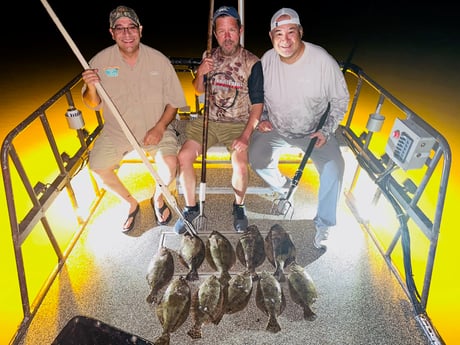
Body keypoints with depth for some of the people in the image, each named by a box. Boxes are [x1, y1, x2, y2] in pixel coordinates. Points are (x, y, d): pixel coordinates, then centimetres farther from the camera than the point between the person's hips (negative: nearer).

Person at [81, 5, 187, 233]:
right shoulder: (100, 61, -5)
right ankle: (131, 203, 14)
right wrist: (91, 87, -22)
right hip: (116, 130, 2)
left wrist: (160, 127, -16)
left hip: (155, 128, -1)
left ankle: (158, 198, 12)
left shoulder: (158, 60, -7)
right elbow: (93, 105, 0)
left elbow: (174, 100, -2)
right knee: (98, 167, -14)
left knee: (169, 164, -24)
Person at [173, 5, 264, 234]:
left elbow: (257, 103, -7)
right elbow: (199, 91, 17)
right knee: (184, 156, -15)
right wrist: (200, 73, -6)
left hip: (238, 123, -3)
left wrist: (246, 135, -19)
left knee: (240, 165, -27)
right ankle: (191, 208, 6)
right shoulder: (209, 57, 7)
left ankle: (239, 206, 5)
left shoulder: (252, 63, -6)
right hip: (208, 120, 4)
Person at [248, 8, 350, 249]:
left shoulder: (323, 61, -17)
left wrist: (326, 131, -15)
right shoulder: (267, 60, -8)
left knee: (334, 167, -25)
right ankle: (284, 189, 14)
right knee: (257, 159, -21)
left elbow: (340, 99, -5)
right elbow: (258, 94, 10)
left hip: (314, 130, -2)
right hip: (275, 128, 3)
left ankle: (324, 224, -3)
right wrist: (262, 118, -5)